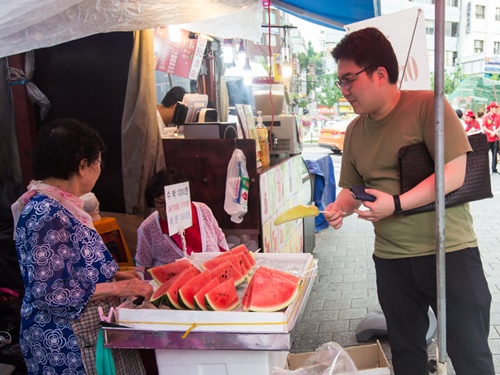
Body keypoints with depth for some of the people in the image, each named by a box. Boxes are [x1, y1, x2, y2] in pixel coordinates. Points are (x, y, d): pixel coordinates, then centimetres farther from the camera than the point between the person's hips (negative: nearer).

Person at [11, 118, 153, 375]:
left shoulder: (57, 204, 4)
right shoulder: (47, 214, -24)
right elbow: (48, 293, -25)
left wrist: (114, 275, 7)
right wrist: (117, 288, -22)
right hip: (63, 341, -9)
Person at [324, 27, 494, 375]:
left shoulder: (428, 105, -10)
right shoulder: (355, 130, 8)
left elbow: (455, 173, -17)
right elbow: (352, 187, 16)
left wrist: (396, 203, -23)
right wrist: (341, 208, -6)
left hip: (449, 251, -5)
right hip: (391, 259, 5)